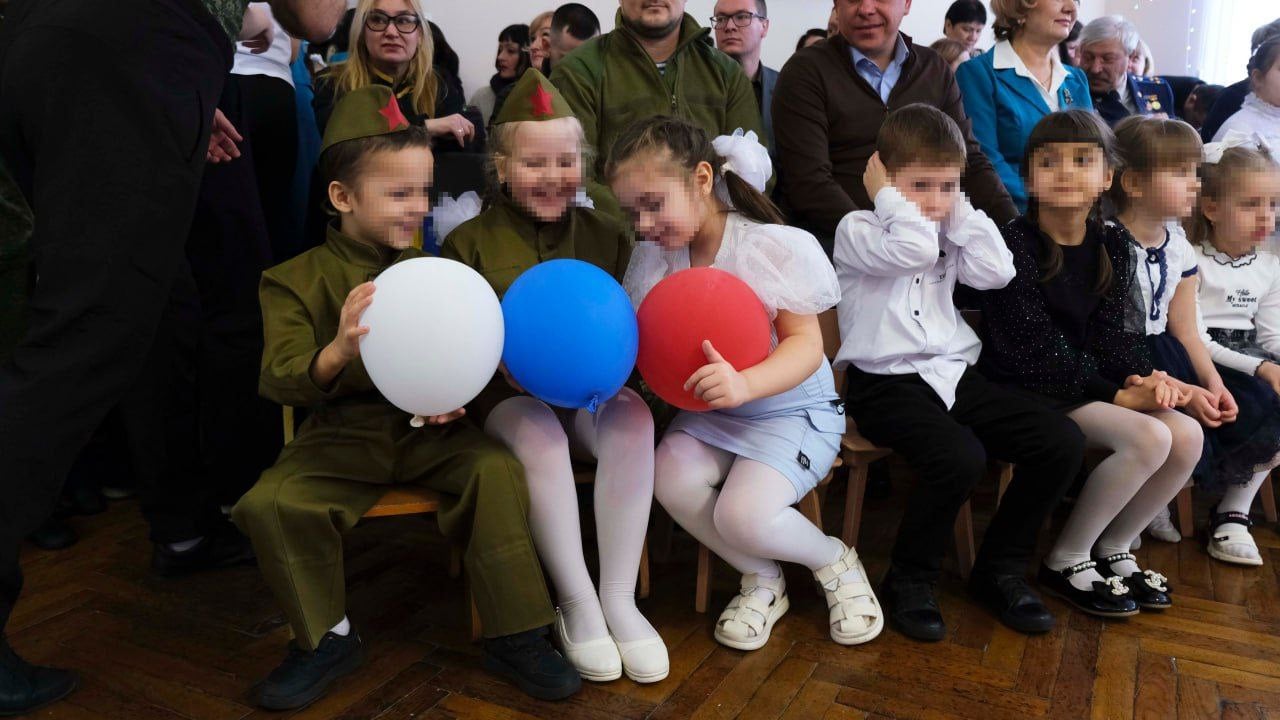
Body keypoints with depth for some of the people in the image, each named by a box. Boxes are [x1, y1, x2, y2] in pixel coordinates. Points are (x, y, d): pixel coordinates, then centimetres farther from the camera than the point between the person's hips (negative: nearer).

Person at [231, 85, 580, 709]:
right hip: (342, 434, -1)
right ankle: (328, 638, 3)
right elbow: (279, 382, -8)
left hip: (429, 431, 1)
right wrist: (336, 354, -31)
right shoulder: (297, 280, 1)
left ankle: (513, 636, -9)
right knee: (271, 502, -24)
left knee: (497, 469, -24)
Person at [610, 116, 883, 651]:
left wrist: (746, 384, -39)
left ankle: (835, 560, 9)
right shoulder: (651, 256, 0)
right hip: (706, 411, 5)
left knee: (742, 516, -27)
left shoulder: (774, 247, -16)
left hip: (790, 408, -5)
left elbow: (806, 344, -20)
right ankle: (761, 579, 4)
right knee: (673, 478, -25)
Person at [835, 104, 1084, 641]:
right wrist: (889, 196, -6)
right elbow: (912, 249, -21)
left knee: (1062, 442, -7)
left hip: (953, 375, 7)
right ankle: (908, 581, -7)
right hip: (886, 384, -7)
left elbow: (997, 271, 3)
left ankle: (1000, 568, 10)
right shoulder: (857, 229, -1)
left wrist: (960, 210, 5)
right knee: (961, 458, -33)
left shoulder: (948, 234, 19)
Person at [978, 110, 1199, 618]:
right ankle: (1065, 562, -5)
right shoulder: (1015, 244, -14)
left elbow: (1113, 330, 4)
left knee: (1187, 436, -11)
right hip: (1024, 390, -7)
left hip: (1087, 385, 7)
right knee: (1148, 437, -23)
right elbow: (1036, 350, -17)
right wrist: (1114, 394, -17)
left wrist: (1144, 376, -17)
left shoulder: (1111, 243, 8)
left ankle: (1112, 549, 10)